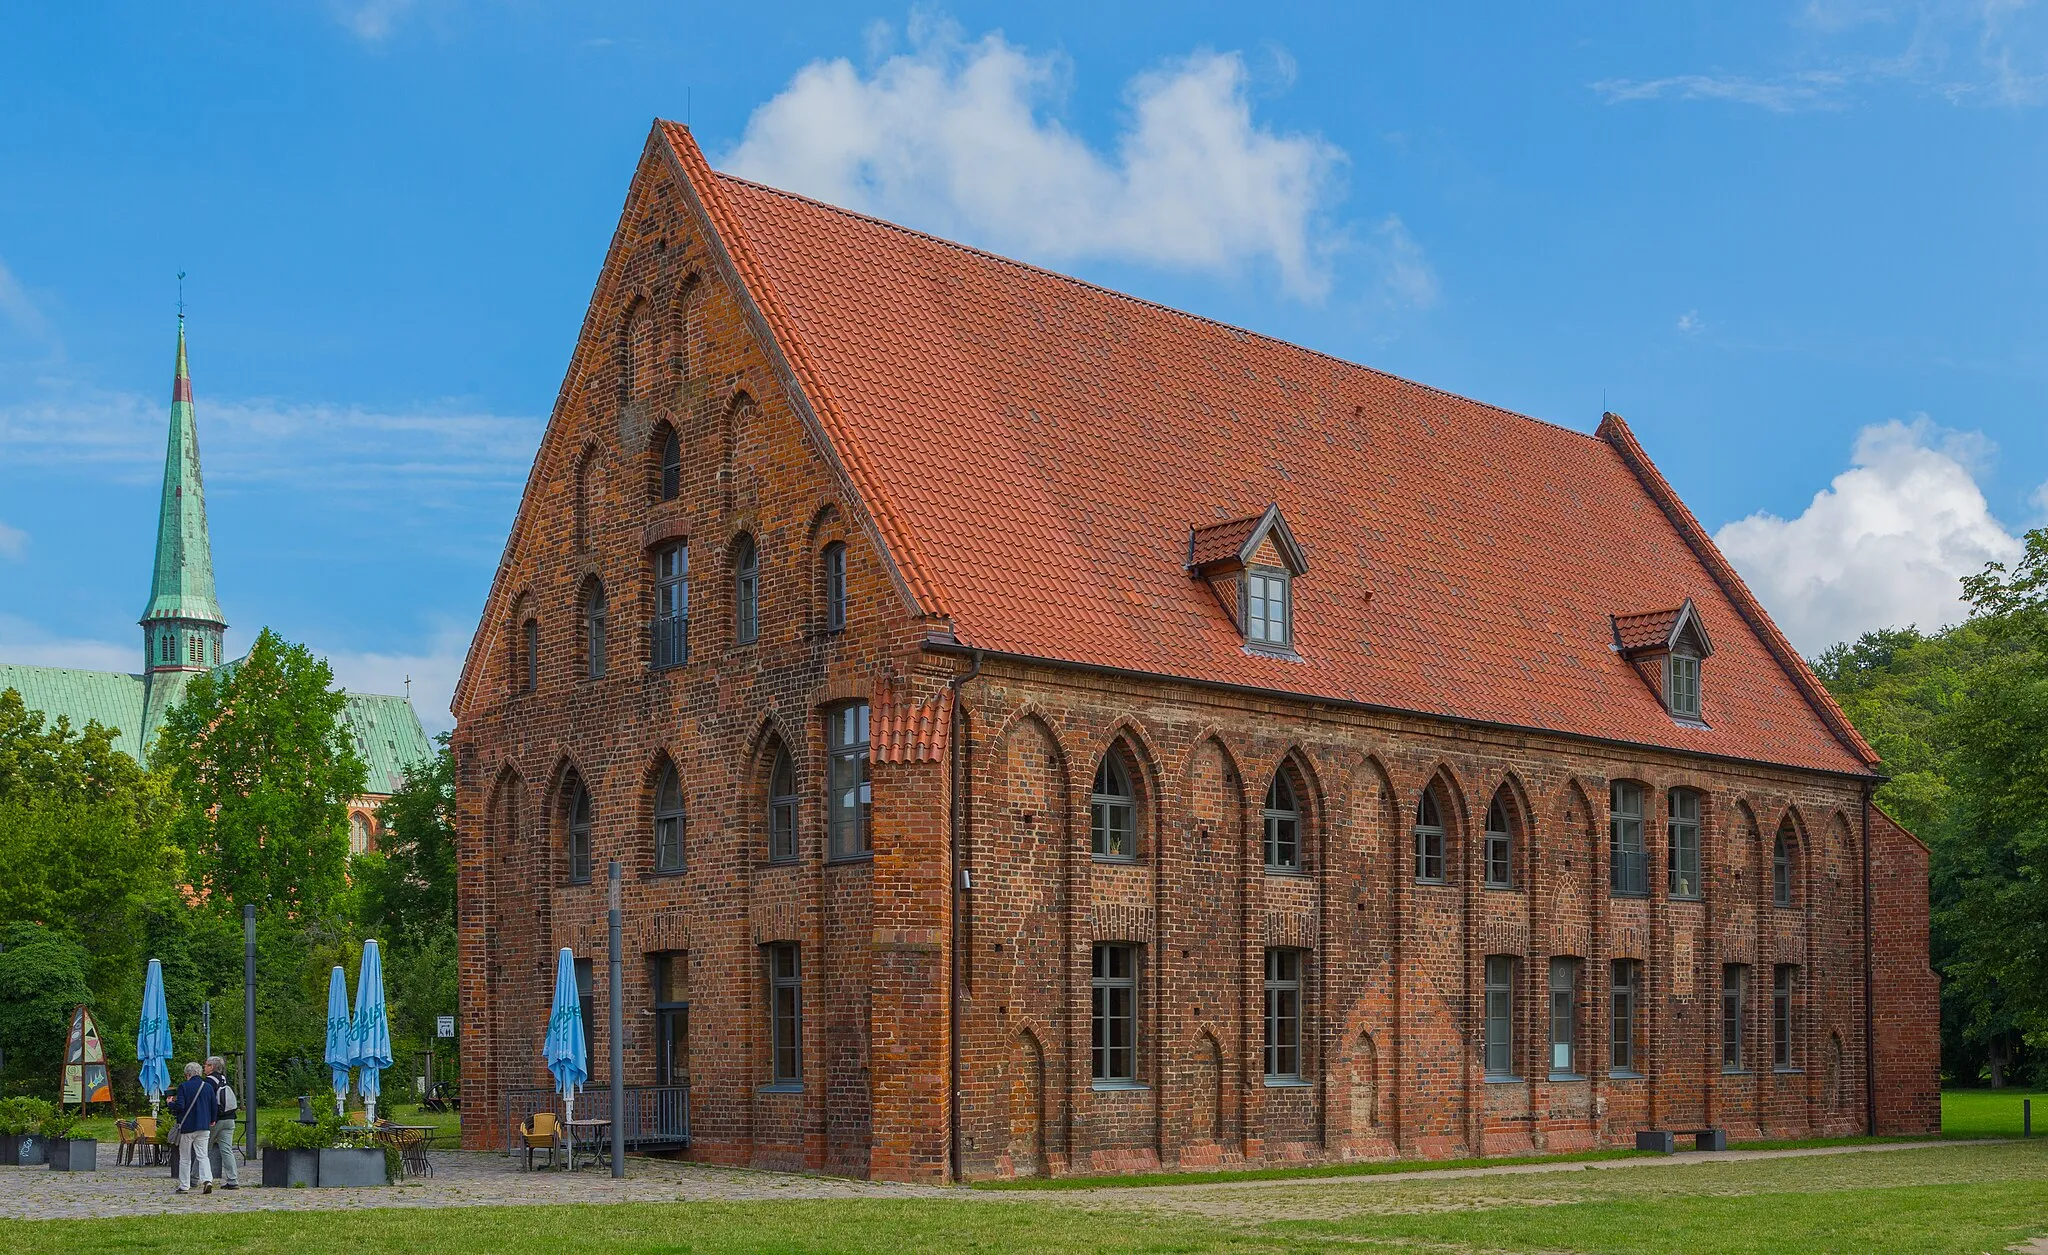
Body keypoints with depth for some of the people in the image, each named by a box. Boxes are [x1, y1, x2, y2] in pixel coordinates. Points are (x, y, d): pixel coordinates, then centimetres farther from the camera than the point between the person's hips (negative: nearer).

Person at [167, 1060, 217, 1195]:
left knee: (185, 1158, 8)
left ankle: (184, 1186, 13)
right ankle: (207, 1180, -16)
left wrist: (171, 1103, 5)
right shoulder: (208, 1087, 3)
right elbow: (214, 1106, 6)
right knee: (202, 1155, 4)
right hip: (204, 1127, 3)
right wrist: (212, 1120, 23)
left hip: (187, 1126, -3)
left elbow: (180, 1107, -16)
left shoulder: (183, 1087, -10)